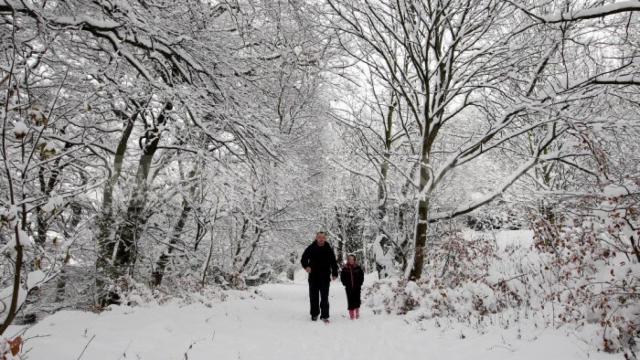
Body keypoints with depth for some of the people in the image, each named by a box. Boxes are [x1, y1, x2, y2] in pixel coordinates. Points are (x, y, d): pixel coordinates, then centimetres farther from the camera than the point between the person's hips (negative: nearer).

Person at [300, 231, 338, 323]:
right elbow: (303, 259, 5)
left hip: (325, 277, 0)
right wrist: (306, 266, -15)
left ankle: (324, 315, 4)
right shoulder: (310, 248, 0)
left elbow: (333, 262, 8)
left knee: (324, 297, -1)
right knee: (313, 296, 8)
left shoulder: (329, 249, 2)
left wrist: (334, 273, -2)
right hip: (313, 276, 1)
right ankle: (314, 314, 22)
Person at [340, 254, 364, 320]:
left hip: (357, 287, 0)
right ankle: (351, 314, 8)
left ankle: (357, 313, 19)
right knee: (350, 300, 0)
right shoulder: (345, 268, 0)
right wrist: (346, 284, -3)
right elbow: (342, 277, 6)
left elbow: (362, 276, 5)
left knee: (357, 299, 2)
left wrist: (359, 283, -4)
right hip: (349, 288, 0)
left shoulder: (358, 268, 0)